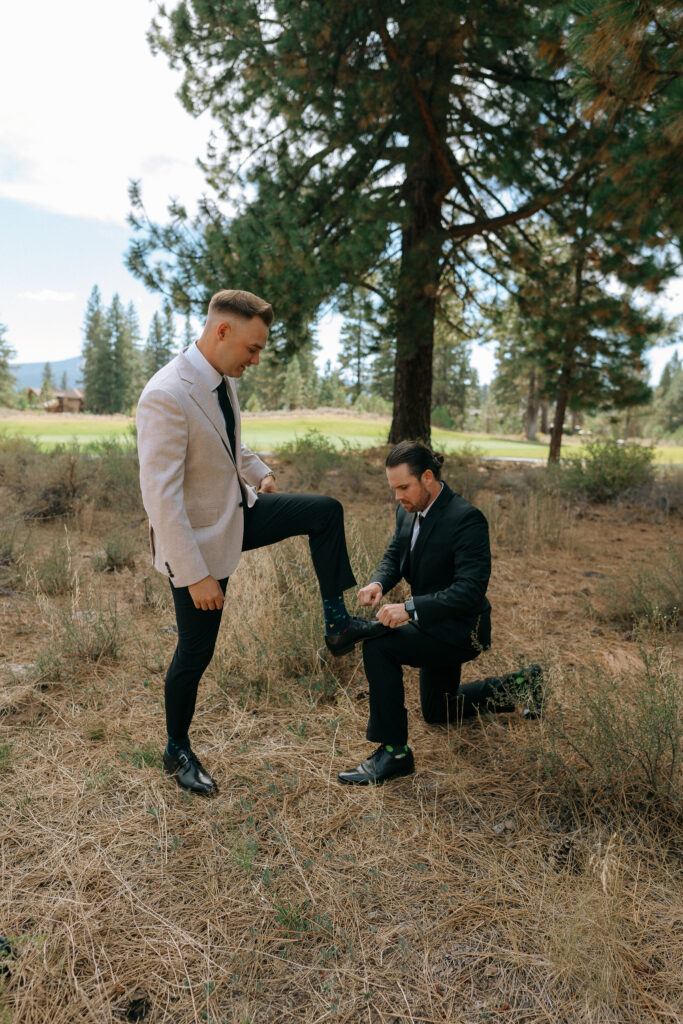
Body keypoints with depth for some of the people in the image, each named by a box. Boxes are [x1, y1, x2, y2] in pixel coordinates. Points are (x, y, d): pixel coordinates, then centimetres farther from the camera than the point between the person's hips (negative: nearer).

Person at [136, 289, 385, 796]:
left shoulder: (222, 379, -1)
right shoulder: (166, 397, -29)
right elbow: (160, 496, -29)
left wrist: (258, 472, 11)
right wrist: (196, 575, -27)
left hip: (239, 511, 8)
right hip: (198, 536, -8)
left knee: (326, 512, 3)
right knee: (196, 653, 6)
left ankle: (337, 622, 11)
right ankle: (177, 751, 30)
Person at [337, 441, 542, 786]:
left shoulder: (466, 518, -27)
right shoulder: (408, 511, -2)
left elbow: (471, 589, -32)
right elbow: (395, 554, 8)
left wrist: (410, 609, -39)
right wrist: (379, 582, -16)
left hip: (461, 629, -10)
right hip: (437, 626, 10)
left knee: (378, 647, -27)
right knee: (437, 713, 26)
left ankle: (393, 752, -13)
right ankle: (521, 683, 39)